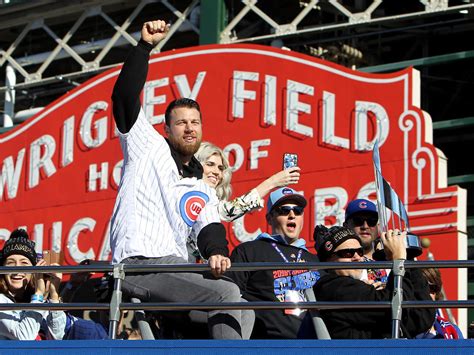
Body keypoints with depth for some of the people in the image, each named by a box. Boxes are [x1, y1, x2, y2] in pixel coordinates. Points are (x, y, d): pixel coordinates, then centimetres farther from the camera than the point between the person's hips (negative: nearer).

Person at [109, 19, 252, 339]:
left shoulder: (204, 193, 26)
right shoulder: (149, 146, 12)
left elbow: (210, 229, 7)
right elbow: (125, 96, 0)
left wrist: (216, 252, -17)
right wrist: (145, 46, -6)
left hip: (176, 268, 7)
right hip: (138, 266, -7)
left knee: (241, 310, -2)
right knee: (227, 295, -23)